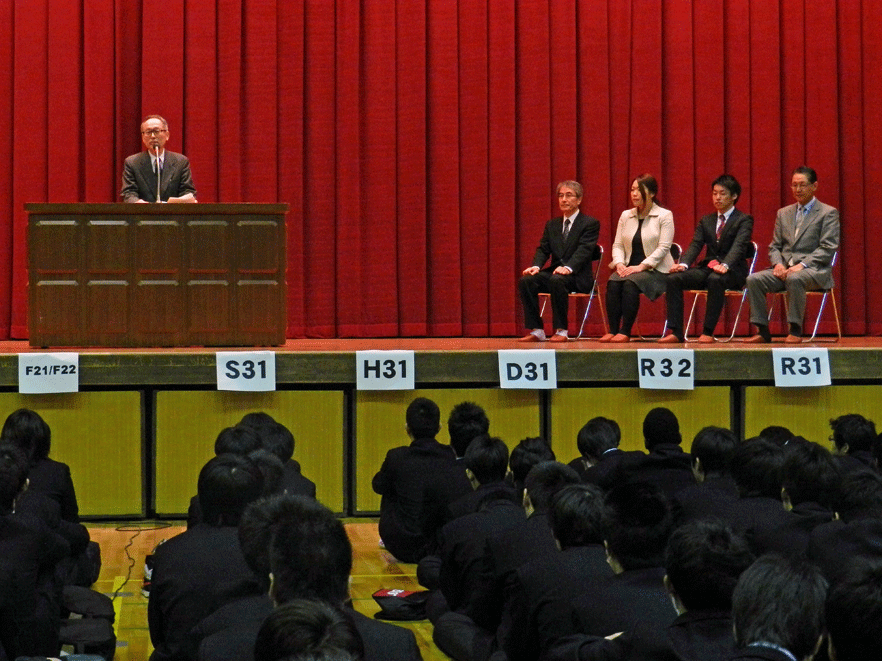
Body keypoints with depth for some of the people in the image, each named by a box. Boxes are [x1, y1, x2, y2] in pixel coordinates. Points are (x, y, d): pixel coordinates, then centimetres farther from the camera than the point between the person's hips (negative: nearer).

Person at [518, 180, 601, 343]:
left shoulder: (590, 224, 0)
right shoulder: (552, 225, 19)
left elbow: (584, 250, -14)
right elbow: (543, 249, 9)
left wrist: (568, 267, -32)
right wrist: (536, 266, -13)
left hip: (576, 276, -6)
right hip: (553, 272, 6)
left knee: (557, 280, -38)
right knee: (526, 281, -22)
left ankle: (561, 330, -29)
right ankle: (536, 330, -19)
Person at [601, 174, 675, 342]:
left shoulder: (664, 216, -2)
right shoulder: (626, 216, 15)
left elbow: (663, 248, -11)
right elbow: (617, 245, 12)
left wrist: (641, 266, -20)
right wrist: (619, 263, -10)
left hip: (655, 270, -5)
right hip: (629, 267, 5)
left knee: (631, 282, -34)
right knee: (613, 282, -27)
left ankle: (625, 332, -32)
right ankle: (612, 330, -28)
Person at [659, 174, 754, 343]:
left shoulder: (744, 220, 2)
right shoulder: (706, 221, 19)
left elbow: (739, 246, -15)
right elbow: (696, 245, 6)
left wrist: (725, 265, -35)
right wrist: (683, 264, -15)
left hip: (733, 270, -5)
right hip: (708, 267, 5)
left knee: (715, 279, -40)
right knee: (673, 278, -19)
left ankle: (708, 332, -35)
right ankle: (676, 332, -23)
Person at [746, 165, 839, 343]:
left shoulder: (828, 213, 3)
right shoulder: (783, 213, 20)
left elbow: (828, 249, -7)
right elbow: (775, 246, 18)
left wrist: (802, 265, -19)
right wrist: (778, 264, -6)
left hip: (814, 270, -5)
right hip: (784, 269, 5)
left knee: (794, 279, -39)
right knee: (753, 280, -21)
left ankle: (795, 331, -29)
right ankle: (762, 331, -17)